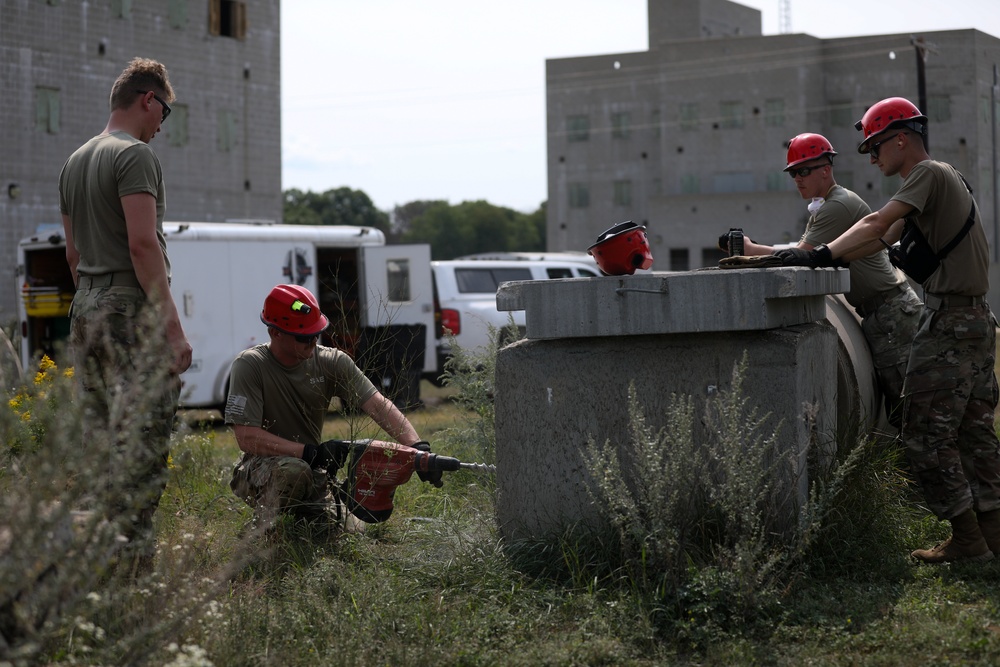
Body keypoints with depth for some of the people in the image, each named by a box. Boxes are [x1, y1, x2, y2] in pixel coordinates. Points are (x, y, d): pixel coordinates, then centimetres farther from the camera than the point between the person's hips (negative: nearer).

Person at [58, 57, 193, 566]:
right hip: (132, 311, -9)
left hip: (86, 313, 9)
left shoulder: (74, 162, 18)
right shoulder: (134, 155, -10)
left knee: (99, 439, 13)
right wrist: (172, 325, -19)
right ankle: (131, 557, -13)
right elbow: (142, 243, -19)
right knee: (142, 442, -10)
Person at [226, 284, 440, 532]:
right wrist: (310, 453, -30)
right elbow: (247, 438, -24)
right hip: (260, 471, -5)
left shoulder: (332, 362, -7)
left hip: (313, 473, 5)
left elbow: (378, 405, -17)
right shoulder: (249, 365, -18)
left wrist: (418, 447, -33)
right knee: (294, 470, -37)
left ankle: (300, 517, 22)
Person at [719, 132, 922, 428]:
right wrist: (752, 251, 0)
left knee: (901, 398, -11)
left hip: (892, 312, -11)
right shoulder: (820, 208, 18)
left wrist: (750, 249, -11)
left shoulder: (839, 205, -16)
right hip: (876, 313, 11)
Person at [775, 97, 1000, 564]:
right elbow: (881, 240, 19)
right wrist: (823, 259, 12)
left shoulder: (931, 174, -9)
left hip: (949, 323, -10)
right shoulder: (936, 180, 22)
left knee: (926, 433, -7)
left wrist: (821, 255, -26)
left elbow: (875, 226, -22)